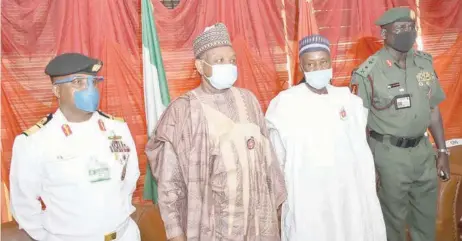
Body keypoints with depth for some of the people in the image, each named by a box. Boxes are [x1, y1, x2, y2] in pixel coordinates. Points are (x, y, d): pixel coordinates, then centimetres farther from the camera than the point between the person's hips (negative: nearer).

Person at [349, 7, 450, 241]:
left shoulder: (425, 62, 1)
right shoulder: (368, 72, -16)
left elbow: (433, 110, 8)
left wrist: (442, 151, 8)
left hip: (423, 149, 5)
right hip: (390, 154, -5)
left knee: (427, 214, 19)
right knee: (394, 215, 12)